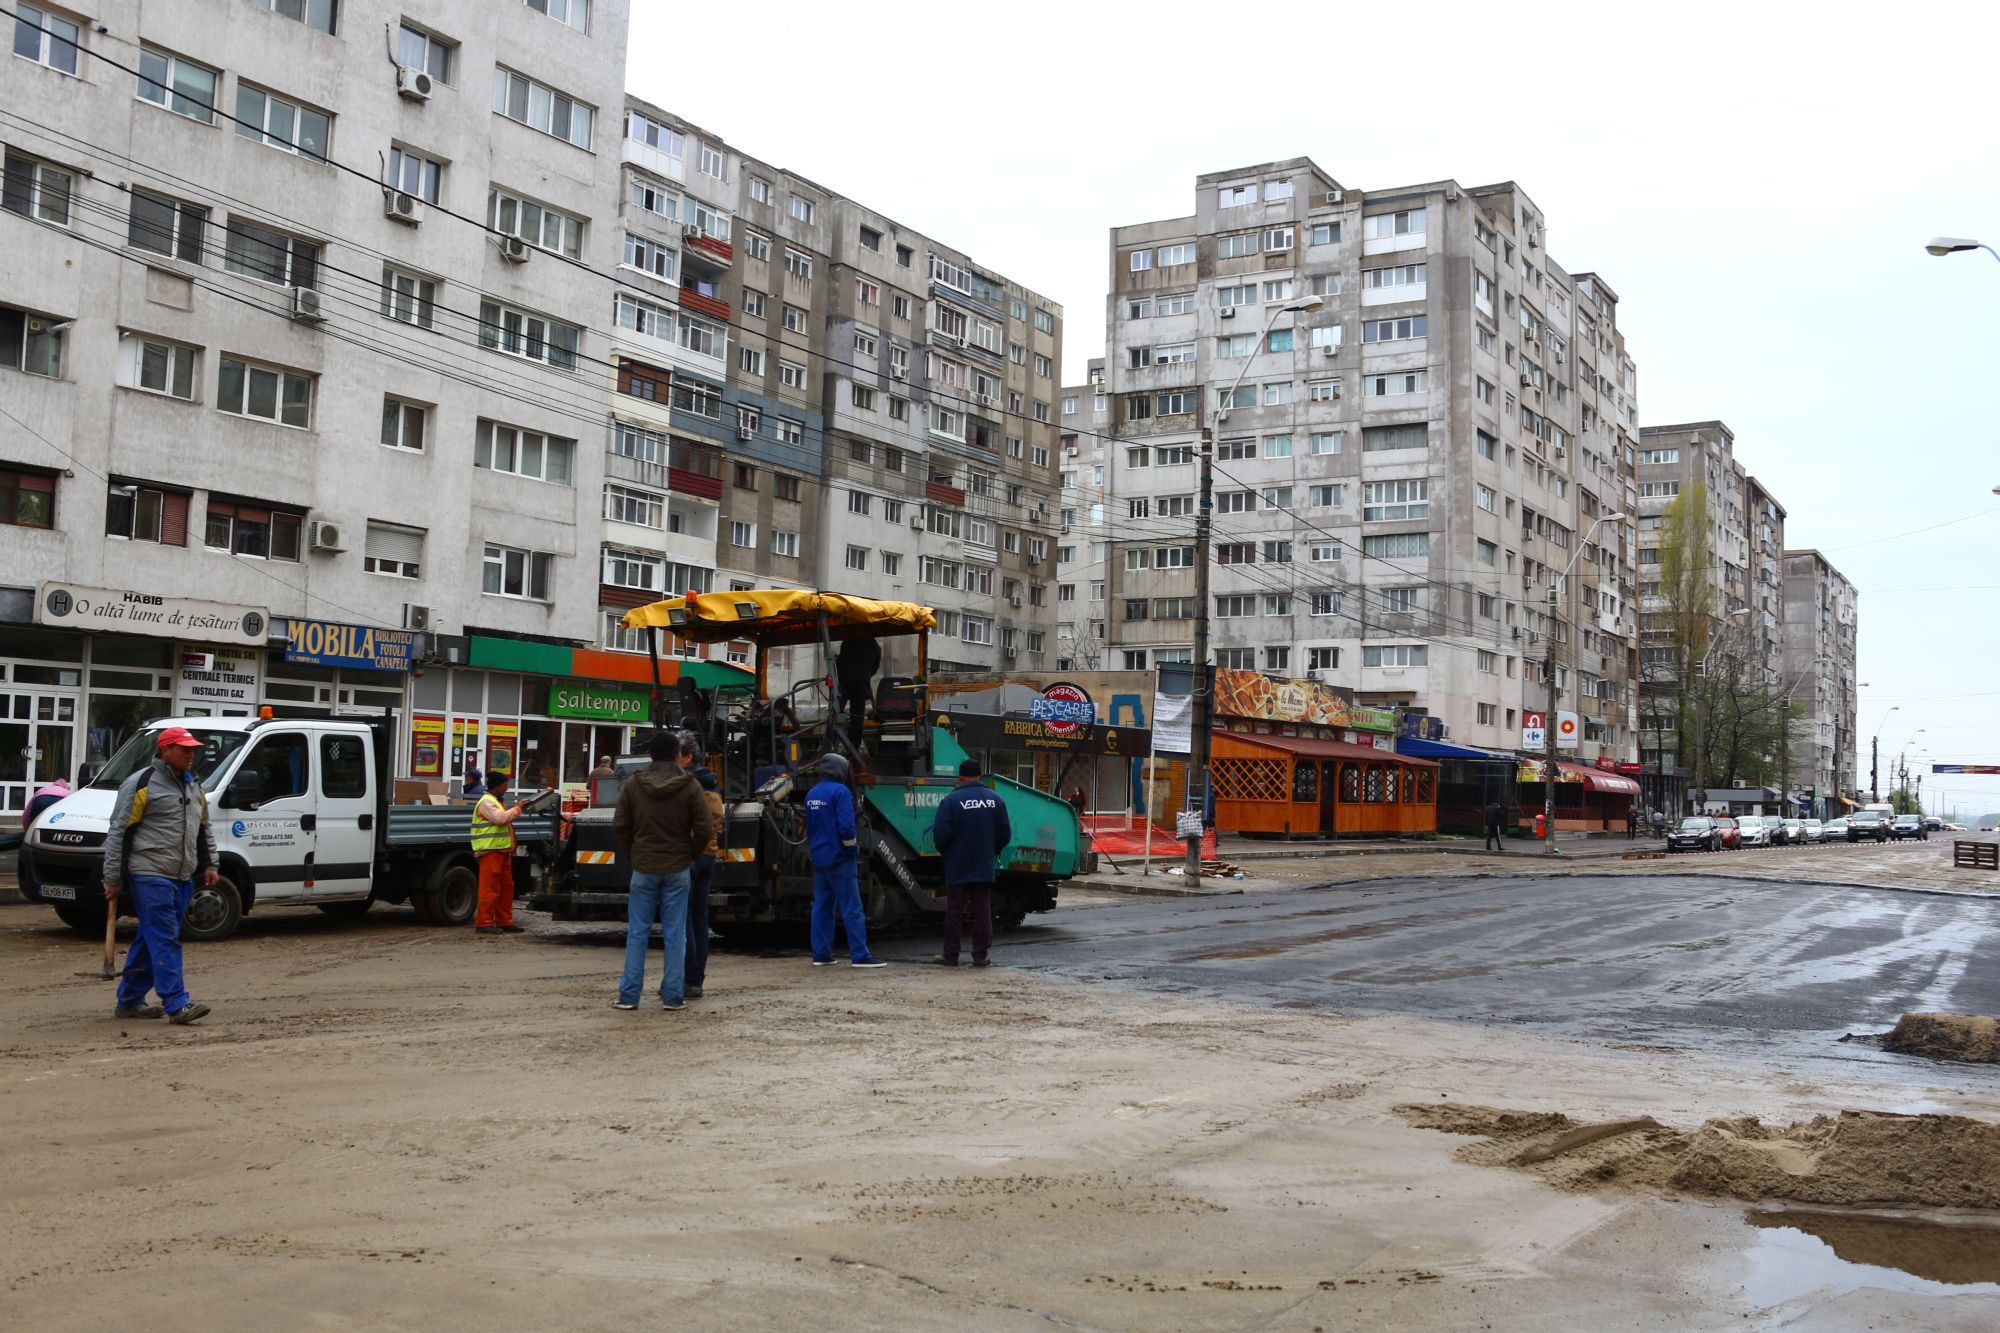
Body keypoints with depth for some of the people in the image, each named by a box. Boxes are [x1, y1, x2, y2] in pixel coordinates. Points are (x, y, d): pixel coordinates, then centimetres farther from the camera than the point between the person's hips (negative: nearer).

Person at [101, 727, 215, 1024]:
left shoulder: (194, 787, 17)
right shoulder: (141, 784, -7)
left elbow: (204, 830, 27)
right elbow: (118, 832, -8)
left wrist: (209, 864, 15)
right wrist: (113, 878, -10)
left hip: (183, 877, 8)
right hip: (151, 876, -8)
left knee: (151, 941, 13)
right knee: (165, 940, -12)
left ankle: (129, 1000, 22)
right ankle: (176, 1005, -14)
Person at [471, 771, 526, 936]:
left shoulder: (498, 801, 21)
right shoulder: (487, 802, -10)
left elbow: (506, 818, 26)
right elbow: (500, 818, -21)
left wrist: (515, 810, 8)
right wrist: (516, 809, -10)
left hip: (502, 850, 10)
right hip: (490, 850, -10)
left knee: (506, 887, 11)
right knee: (489, 888, -9)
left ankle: (504, 922, 16)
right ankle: (484, 923, -7)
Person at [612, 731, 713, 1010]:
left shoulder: (633, 784, -2)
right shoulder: (690, 786, -6)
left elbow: (619, 826, -1)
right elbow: (704, 829, -8)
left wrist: (630, 857, 11)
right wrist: (690, 855, 8)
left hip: (643, 869, 1)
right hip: (677, 869, -1)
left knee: (637, 933, 7)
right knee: (674, 934, 4)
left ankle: (629, 995, 8)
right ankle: (673, 996, 5)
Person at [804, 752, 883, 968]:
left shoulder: (811, 794, 12)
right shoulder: (840, 792, -13)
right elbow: (846, 826, -20)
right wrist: (853, 850, -8)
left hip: (819, 859, 8)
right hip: (839, 859, -8)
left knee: (821, 906, 11)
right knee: (851, 908, -6)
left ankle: (820, 954, 12)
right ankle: (860, 956, -7)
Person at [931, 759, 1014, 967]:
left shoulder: (951, 801, -11)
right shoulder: (995, 799, 1)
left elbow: (940, 834, -14)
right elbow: (1005, 834, 3)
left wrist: (945, 853, 6)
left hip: (957, 866, -3)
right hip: (985, 866, 3)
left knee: (954, 909, 4)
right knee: (983, 909, 7)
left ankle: (951, 955, 8)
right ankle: (980, 955, 6)